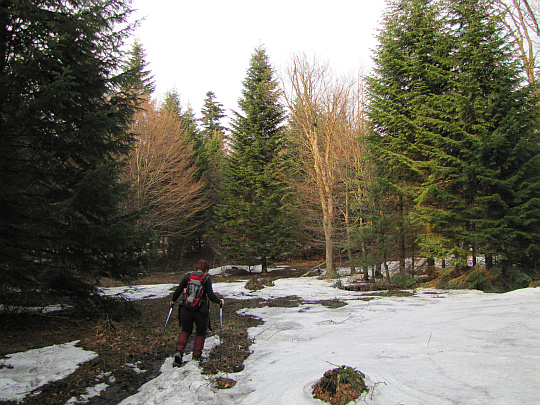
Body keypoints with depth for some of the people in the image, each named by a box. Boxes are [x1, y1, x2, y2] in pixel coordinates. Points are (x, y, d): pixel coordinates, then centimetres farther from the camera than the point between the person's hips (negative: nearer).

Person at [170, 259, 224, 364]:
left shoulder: (187, 276, 3)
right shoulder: (206, 278, -5)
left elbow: (178, 290, 4)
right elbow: (211, 295, -9)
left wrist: (173, 301, 21)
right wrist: (220, 301, 9)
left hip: (186, 309, 3)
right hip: (201, 311, -3)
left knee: (185, 330, 19)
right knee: (201, 333, 16)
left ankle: (179, 351, 0)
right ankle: (196, 356, 18)